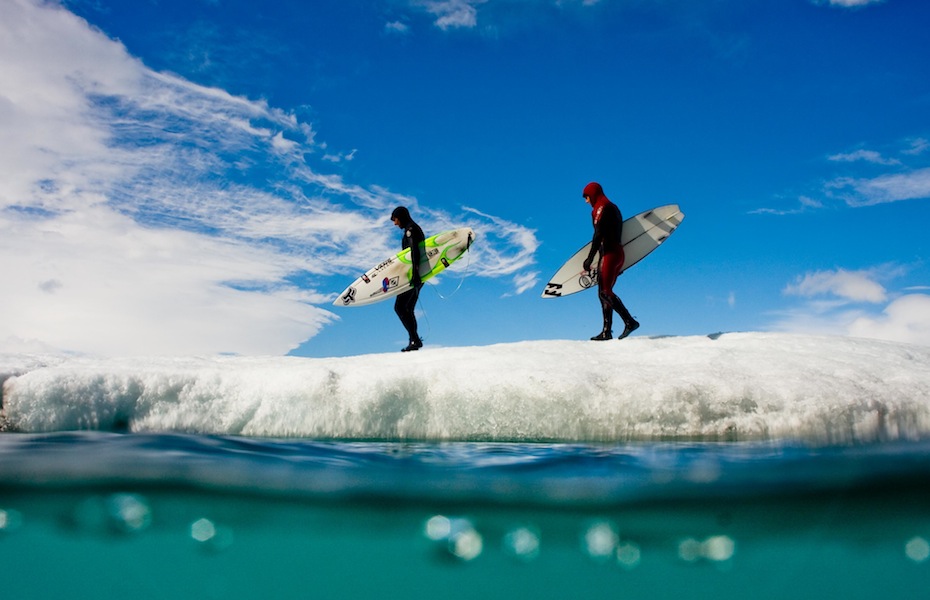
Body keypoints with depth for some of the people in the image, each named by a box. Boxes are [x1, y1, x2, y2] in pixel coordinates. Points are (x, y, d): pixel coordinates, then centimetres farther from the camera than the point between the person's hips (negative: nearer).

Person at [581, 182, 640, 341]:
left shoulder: (602, 207, -6)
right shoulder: (613, 207, 23)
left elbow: (598, 234, -17)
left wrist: (590, 258, -19)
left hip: (609, 253, -10)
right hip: (617, 252, 10)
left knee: (605, 292, -14)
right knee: (603, 293, 8)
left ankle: (630, 321, -20)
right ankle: (606, 331, 4)